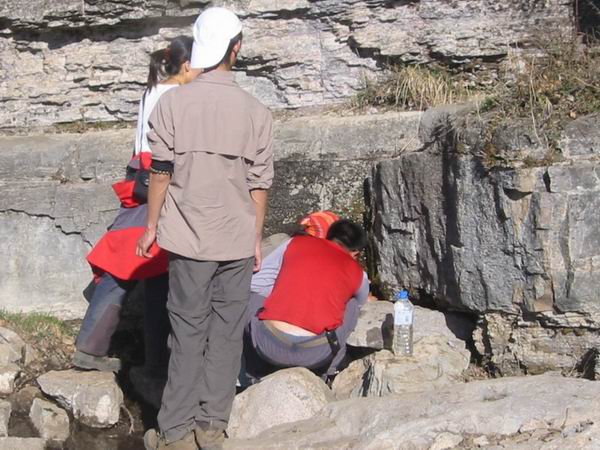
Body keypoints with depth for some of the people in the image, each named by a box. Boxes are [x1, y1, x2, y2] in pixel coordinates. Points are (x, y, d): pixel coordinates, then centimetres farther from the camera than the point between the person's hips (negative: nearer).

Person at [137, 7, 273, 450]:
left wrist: (152, 226, 7)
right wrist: (257, 238, 12)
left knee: (188, 331, 4)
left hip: (190, 236, -1)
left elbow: (161, 172, -4)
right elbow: (259, 184, 3)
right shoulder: (256, 110, 0)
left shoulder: (173, 102, -4)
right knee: (227, 331, 8)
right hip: (237, 239, 1)